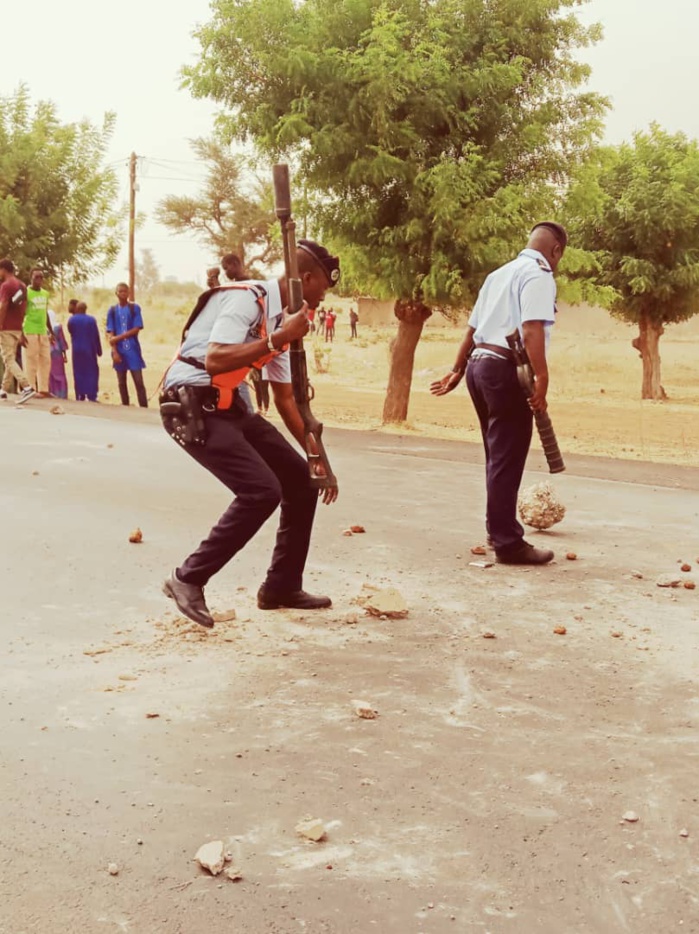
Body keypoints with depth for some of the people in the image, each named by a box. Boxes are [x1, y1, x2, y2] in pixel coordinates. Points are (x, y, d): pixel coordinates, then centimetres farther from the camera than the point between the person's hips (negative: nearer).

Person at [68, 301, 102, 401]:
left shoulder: (72, 320, -3)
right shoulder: (91, 320, -7)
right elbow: (96, 337, -4)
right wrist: (99, 350, 4)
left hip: (77, 351, 2)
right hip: (89, 350, -2)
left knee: (78, 373, 7)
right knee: (91, 372, 4)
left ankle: (80, 396, 5)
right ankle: (91, 396, -3)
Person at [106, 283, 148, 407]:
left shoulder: (135, 308, 0)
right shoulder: (112, 310, 5)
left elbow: (137, 329, -7)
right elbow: (110, 333, 1)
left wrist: (118, 338, -11)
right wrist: (114, 351, -9)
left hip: (133, 350, -2)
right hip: (119, 351, 2)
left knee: (139, 381, -5)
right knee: (121, 382, 8)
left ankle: (144, 408, -4)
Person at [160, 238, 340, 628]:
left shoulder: (280, 318, 12)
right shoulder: (246, 300, -16)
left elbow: (286, 398, 18)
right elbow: (215, 361, -30)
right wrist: (277, 339, -26)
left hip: (230, 407, 9)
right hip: (194, 406, -9)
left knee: (302, 482, 7)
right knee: (262, 490, -22)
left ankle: (282, 587, 19)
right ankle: (189, 579, -8)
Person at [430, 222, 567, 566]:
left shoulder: (500, 273, 20)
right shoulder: (539, 275, -7)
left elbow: (472, 328, 22)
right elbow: (531, 330, -22)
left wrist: (458, 370, 28)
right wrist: (541, 377, -28)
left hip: (480, 364, 9)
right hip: (506, 369, -9)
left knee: (499, 456, 19)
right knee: (507, 459, -4)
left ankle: (500, 530, 30)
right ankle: (507, 543, 0)